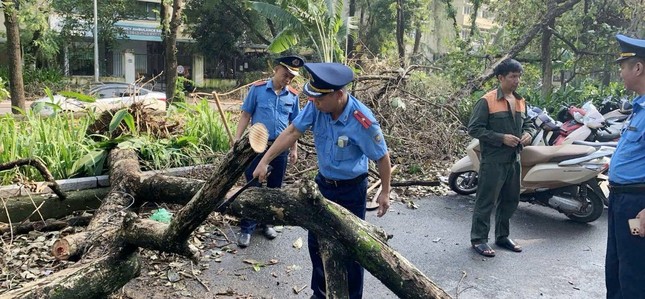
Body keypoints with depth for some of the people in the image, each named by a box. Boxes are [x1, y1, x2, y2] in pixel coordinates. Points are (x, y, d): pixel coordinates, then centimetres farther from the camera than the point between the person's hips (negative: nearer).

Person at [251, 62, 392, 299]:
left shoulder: (362, 121, -29)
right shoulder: (317, 106, -16)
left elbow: (382, 157, -16)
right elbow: (292, 132, -9)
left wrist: (385, 193, -8)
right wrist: (265, 160, -13)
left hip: (351, 190, -6)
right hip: (323, 183, 6)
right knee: (316, 240, 17)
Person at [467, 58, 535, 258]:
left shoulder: (521, 101, 12)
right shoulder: (487, 101, -12)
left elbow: (528, 123, 23)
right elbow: (474, 129, -15)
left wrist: (528, 133, -1)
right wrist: (502, 138, -20)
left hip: (514, 160, 8)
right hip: (493, 161, -7)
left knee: (510, 200, 16)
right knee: (486, 201, -1)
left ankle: (502, 236, 31)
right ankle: (479, 239, 10)